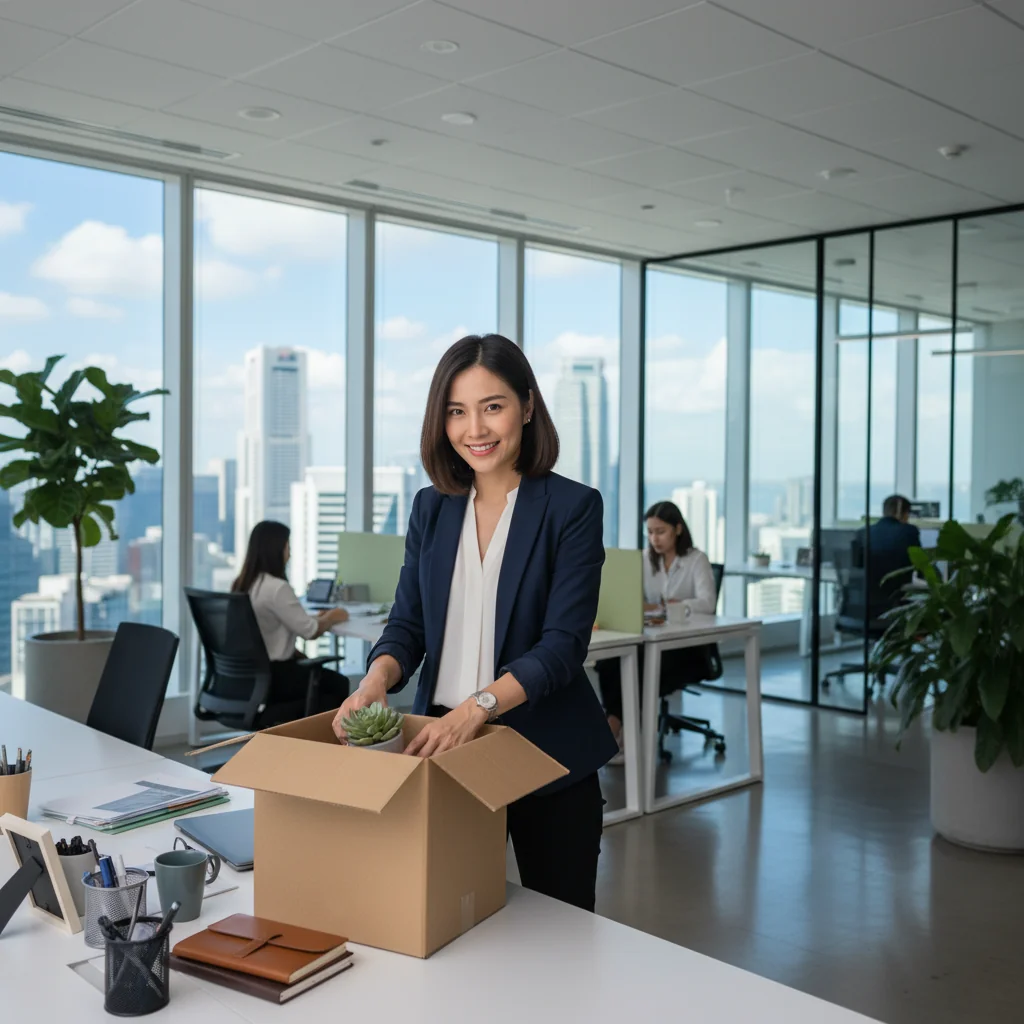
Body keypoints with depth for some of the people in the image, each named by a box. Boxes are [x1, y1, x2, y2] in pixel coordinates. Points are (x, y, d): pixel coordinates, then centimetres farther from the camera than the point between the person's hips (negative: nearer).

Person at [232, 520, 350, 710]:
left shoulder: (241, 584, 5)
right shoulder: (277, 588, -22)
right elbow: (310, 631, -14)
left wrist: (318, 618, 8)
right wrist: (332, 617, 4)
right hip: (271, 676, -8)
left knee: (313, 670, 25)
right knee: (338, 683, 10)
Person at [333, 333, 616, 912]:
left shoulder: (572, 507, -8)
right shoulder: (432, 509, 7)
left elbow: (563, 643, -15)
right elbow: (408, 624, 5)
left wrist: (478, 705, -30)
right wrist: (377, 679, -16)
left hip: (546, 755, -3)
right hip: (443, 747, 4)